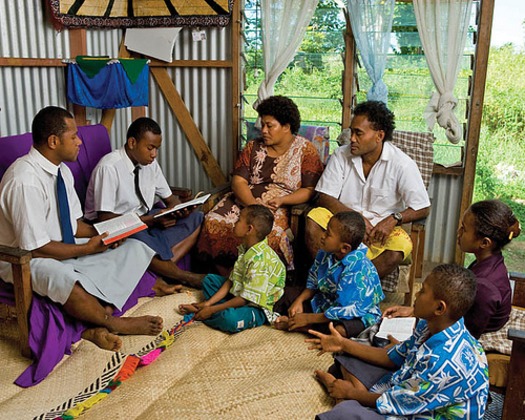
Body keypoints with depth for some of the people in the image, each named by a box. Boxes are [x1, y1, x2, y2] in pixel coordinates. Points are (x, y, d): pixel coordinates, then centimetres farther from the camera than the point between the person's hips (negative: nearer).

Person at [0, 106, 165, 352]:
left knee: (135, 250, -4)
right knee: (67, 280, -42)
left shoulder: (62, 171, 2)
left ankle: (98, 325, -18)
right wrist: (87, 249, -16)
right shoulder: (25, 181, -25)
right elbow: (36, 248, -24)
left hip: (65, 247, 9)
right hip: (24, 259, -9)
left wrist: (99, 234, -8)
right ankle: (112, 323, -10)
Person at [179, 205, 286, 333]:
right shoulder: (245, 249, 2)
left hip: (256, 307, -9)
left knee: (230, 319, -37)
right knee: (209, 279, 15)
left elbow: (246, 298, -27)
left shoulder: (260, 259, -29)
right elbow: (231, 280, 4)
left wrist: (211, 309, -22)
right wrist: (208, 303, -4)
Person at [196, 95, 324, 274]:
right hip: (245, 201, 4)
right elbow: (238, 181, 3)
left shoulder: (305, 150, 3)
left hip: (280, 207, -4)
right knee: (214, 222, -24)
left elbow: (310, 190, -4)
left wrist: (281, 200, -20)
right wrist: (253, 204, -17)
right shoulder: (253, 147, 13)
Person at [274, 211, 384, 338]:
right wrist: (299, 300, -9)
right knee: (287, 292, 5)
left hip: (358, 313, -7)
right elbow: (313, 282, 8)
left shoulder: (358, 271, -33)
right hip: (326, 301, 8)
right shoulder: (326, 254, -9)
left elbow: (344, 310, -30)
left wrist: (308, 318, -25)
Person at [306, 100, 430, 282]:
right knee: (313, 220, -28)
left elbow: (422, 209, -7)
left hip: (381, 226, -1)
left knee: (400, 247, -34)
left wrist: (393, 219, -26)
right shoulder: (341, 155, -4)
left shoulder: (402, 164, -10)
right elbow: (325, 198, -6)